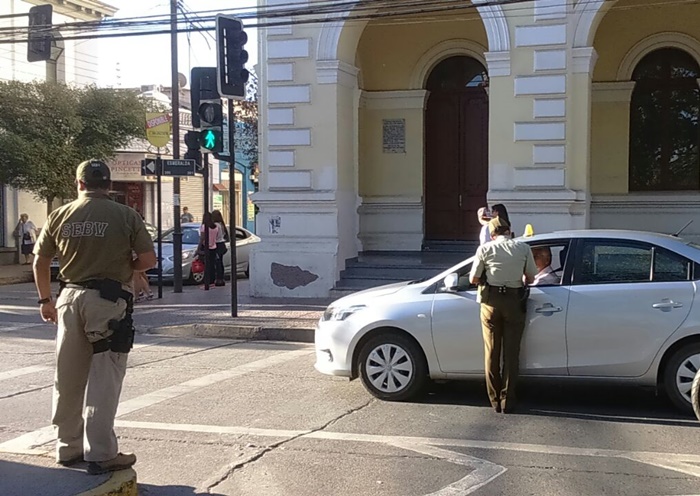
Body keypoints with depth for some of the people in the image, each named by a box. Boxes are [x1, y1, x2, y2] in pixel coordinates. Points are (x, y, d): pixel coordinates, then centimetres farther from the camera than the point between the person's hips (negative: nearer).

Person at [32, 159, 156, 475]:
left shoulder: (60, 216, 5)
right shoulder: (126, 216, -4)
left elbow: (40, 263, 9)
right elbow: (148, 259, -6)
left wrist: (45, 300, 21)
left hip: (70, 297, 4)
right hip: (109, 299, -3)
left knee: (68, 379, 13)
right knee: (103, 380, 1)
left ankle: (68, 448, 24)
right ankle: (100, 455, 2)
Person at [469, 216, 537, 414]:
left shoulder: (485, 249, -1)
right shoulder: (523, 248, 2)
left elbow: (473, 279, 0)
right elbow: (530, 279, 5)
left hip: (491, 301, 0)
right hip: (514, 301, 0)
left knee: (492, 353, 10)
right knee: (511, 353, 6)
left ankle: (495, 400, 14)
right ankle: (508, 401, 8)